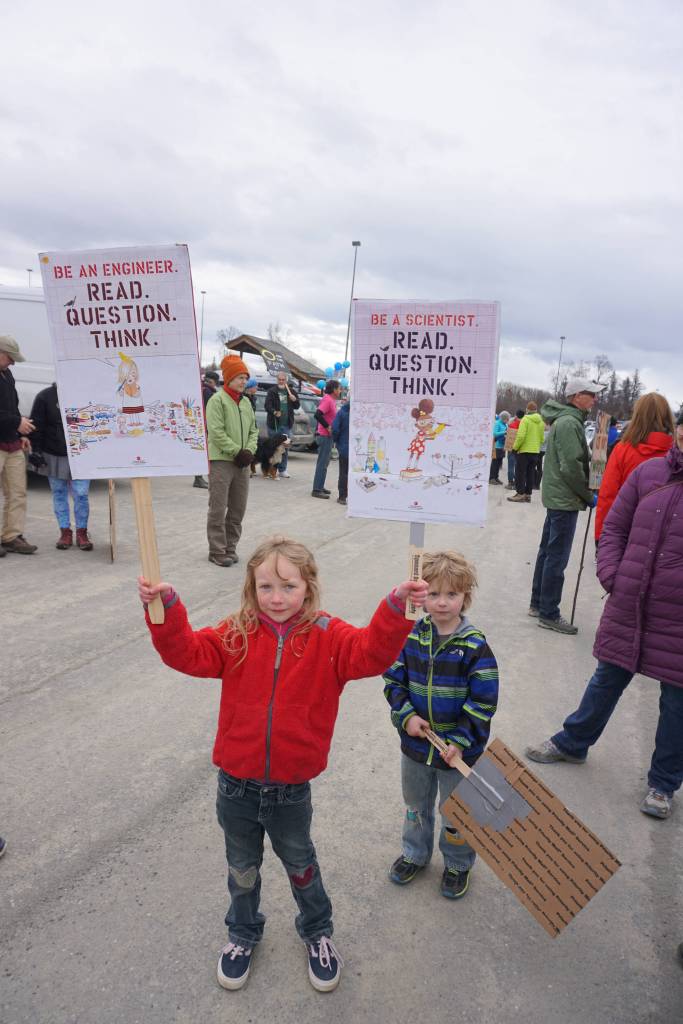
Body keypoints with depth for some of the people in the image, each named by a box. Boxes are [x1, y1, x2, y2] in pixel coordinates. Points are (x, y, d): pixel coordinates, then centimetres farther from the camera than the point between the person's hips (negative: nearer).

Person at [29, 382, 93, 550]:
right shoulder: (45, 397, -1)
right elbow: (37, 426, 0)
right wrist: (35, 450, -5)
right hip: (54, 456, 1)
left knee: (81, 494, -4)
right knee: (59, 494, 9)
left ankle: (82, 533, 10)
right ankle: (65, 532, 20)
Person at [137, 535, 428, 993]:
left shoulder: (327, 638, -16)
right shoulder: (236, 635, -10)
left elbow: (371, 653, -30)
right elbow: (188, 653, -19)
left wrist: (396, 608, -47)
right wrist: (167, 607, -35)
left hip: (291, 789, -1)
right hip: (236, 785, 2)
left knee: (300, 865, 25)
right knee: (242, 869, 26)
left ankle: (318, 932, 53)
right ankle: (244, 933, 56)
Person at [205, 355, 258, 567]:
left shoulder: (246, 402, 15)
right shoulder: (217, 400, -7)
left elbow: (253, 430, 16)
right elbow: (216, 433, -14)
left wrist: (249, 451, -2)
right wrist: (237, 451, -14)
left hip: (242, 463, 7)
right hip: (221, 461, -7)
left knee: (238, 509, 11)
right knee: (218, 509, -3)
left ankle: (230, 548, 23)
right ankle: (217, 552, 4)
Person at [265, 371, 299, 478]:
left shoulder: (292, 391, 11)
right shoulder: (271, 391, 0)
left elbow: (297, 406, 17)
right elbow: (267, 405, -9)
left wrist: (295, 400, -5)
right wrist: (274, 412, -28)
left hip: (286, 424, 3)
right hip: (274, 423, -3)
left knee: (284, 446, 5)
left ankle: (282, 470, 12)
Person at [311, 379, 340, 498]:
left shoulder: (331, 400, 13)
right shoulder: (327, 400, -16)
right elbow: (317, 414, -28)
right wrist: (327, 427, -21)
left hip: (327, 436, 10)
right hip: (325, 436, -10)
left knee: (324, 462, 16)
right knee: (322, 463, -7)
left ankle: (320, 487, 24)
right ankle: (317, 490, -4)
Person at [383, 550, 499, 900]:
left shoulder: (475, 647, -18)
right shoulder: (411, 636, -9)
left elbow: (483, 702, -16)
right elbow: (393, 679, -2)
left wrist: (460, 741, -20)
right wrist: (406, 715, -15)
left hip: (459, 749, -3)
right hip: (415, 743, 3)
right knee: (415, 804, 25)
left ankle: (457, 864, 45)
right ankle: (414, 853, 51)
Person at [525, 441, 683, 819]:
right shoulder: (649, 472, -2)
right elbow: (614, 528, 6)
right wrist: (611, 575, -6)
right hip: (628, 608, 2)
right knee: (606, 681, 20)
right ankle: (572, 743, 43)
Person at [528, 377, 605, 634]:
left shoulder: (564, 420, 15)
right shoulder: (569, 423, -17)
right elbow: (571, 467, -22)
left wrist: (585, 495, 11)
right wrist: (588, 496, -11)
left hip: (556, 497, 10)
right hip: (565, 500, -10)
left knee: (547, 552, 16)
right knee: (557, 558, -4)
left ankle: (538, 604, 26)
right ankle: (548, 615, 4)